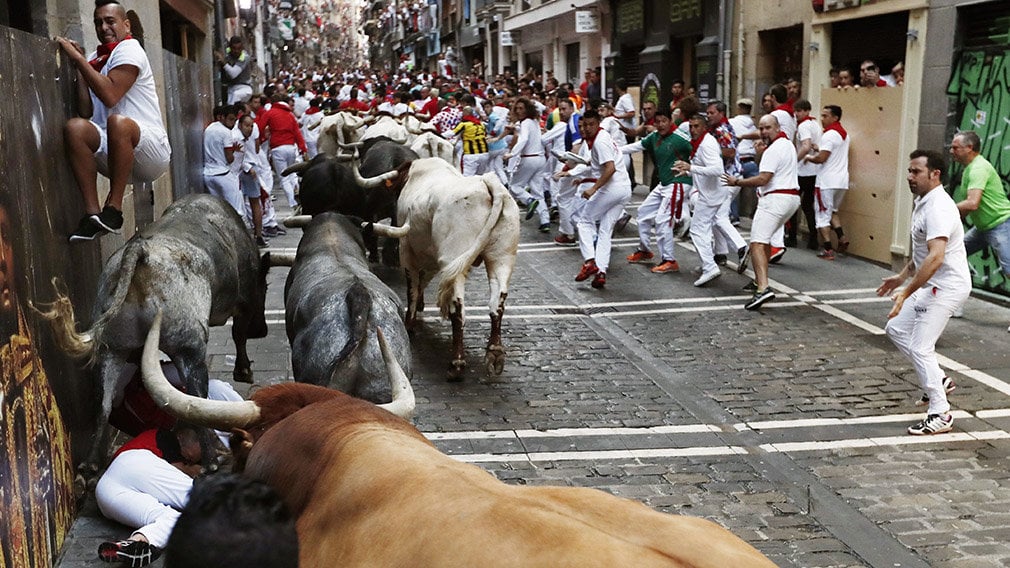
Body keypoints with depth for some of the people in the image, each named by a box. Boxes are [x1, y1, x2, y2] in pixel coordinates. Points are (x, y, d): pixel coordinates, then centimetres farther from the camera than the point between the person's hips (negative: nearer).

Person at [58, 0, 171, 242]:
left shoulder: (129, 49, -4)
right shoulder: (94, 59, 16)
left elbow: (110, 96, -20)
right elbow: (85, 112, 6)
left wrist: (78, 58, -12)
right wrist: (79, 67, 4)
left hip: (152, 152, -6)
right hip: (116, 154, 6)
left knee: (118, 122, -35)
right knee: (75, 127, -20)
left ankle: (114, 209, -25)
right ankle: (92, 213, -22)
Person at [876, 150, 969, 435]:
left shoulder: (938, 208, -22)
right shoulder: (923, 202, 10)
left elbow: (936, 258, -32)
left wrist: (906, 292, -32)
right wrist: (902, 276, 23)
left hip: (946, 287, -10)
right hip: (932, 285, 11)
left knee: (920, 347, -9)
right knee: (896, 329, 16)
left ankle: (940, 415, 0)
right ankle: (938, 379, 25)